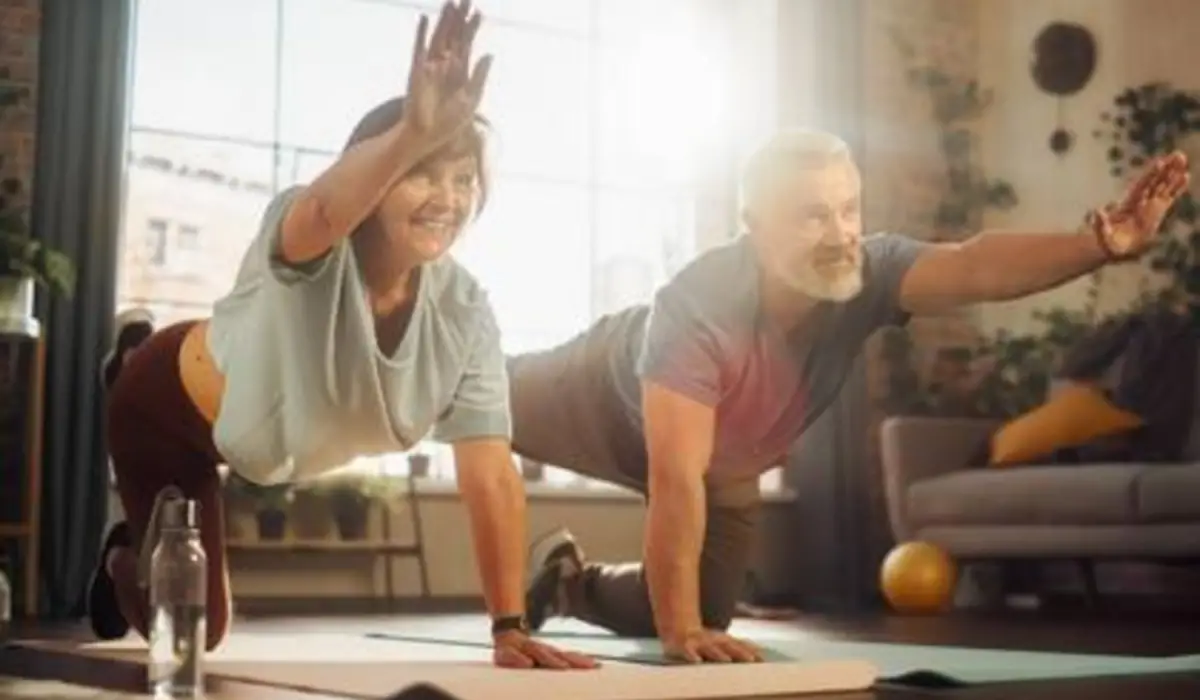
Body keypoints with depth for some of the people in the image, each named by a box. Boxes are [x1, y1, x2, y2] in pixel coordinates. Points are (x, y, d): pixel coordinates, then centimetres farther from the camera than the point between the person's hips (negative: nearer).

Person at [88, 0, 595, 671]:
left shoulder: (465, 311, -25)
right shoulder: (310, 246, -38)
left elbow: (491, 471, -29)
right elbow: (323, 213, -65)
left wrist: (511, 627, -33)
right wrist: (412, 134, -86)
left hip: (261, 437, 5)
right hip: (168, 406, -5)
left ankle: (134, 555, 56)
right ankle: (127, 560, 35)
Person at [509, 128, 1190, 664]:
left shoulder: (868, 272, -36)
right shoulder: (697, 305, -48)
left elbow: (974, 266, -55)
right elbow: (674, 480, -49)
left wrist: (1100, 244, -72)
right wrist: (679, 631, -49)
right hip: (606, 399, -4)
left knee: (706, 611, 12)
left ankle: (567, 579, 39)